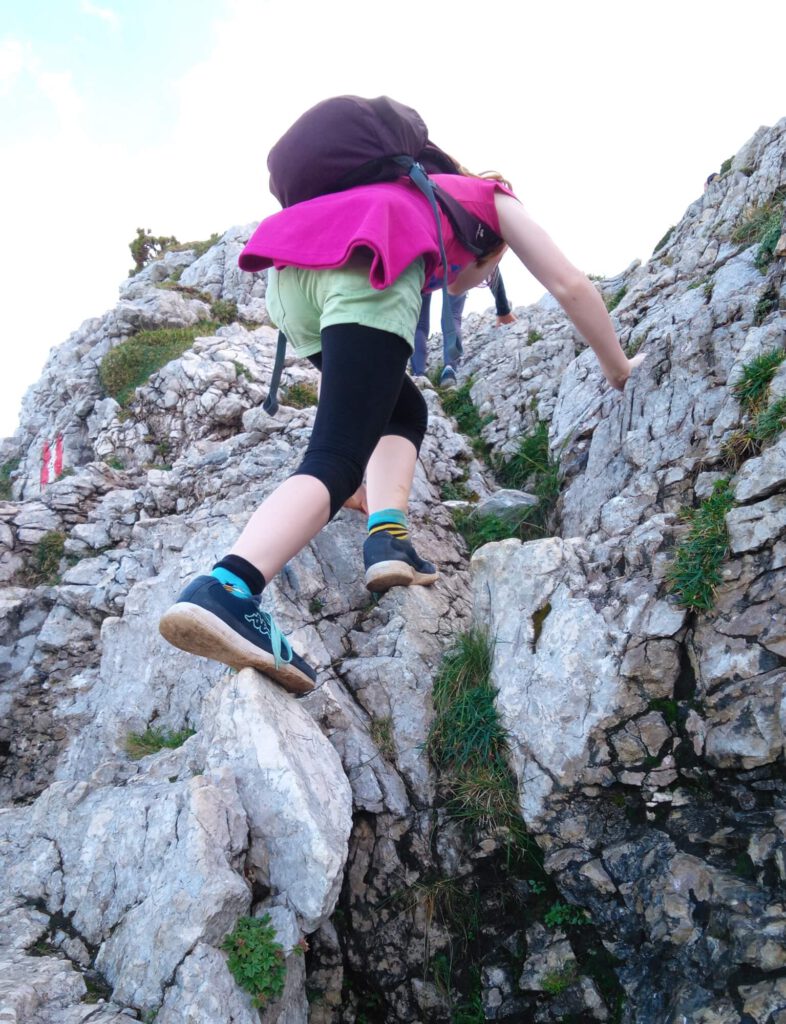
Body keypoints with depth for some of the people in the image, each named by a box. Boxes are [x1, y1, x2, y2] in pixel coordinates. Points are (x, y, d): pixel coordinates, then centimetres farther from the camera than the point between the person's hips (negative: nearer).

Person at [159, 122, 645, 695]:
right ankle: (224, 589, -37)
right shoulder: (494, 197, 34)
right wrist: (619, 370, 39)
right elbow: (571, 286, 27)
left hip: (290, 272, 7)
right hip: (364, 272, -7)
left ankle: (387, 537, -1)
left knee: (404, 411, 23)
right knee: (337, 459, -16)